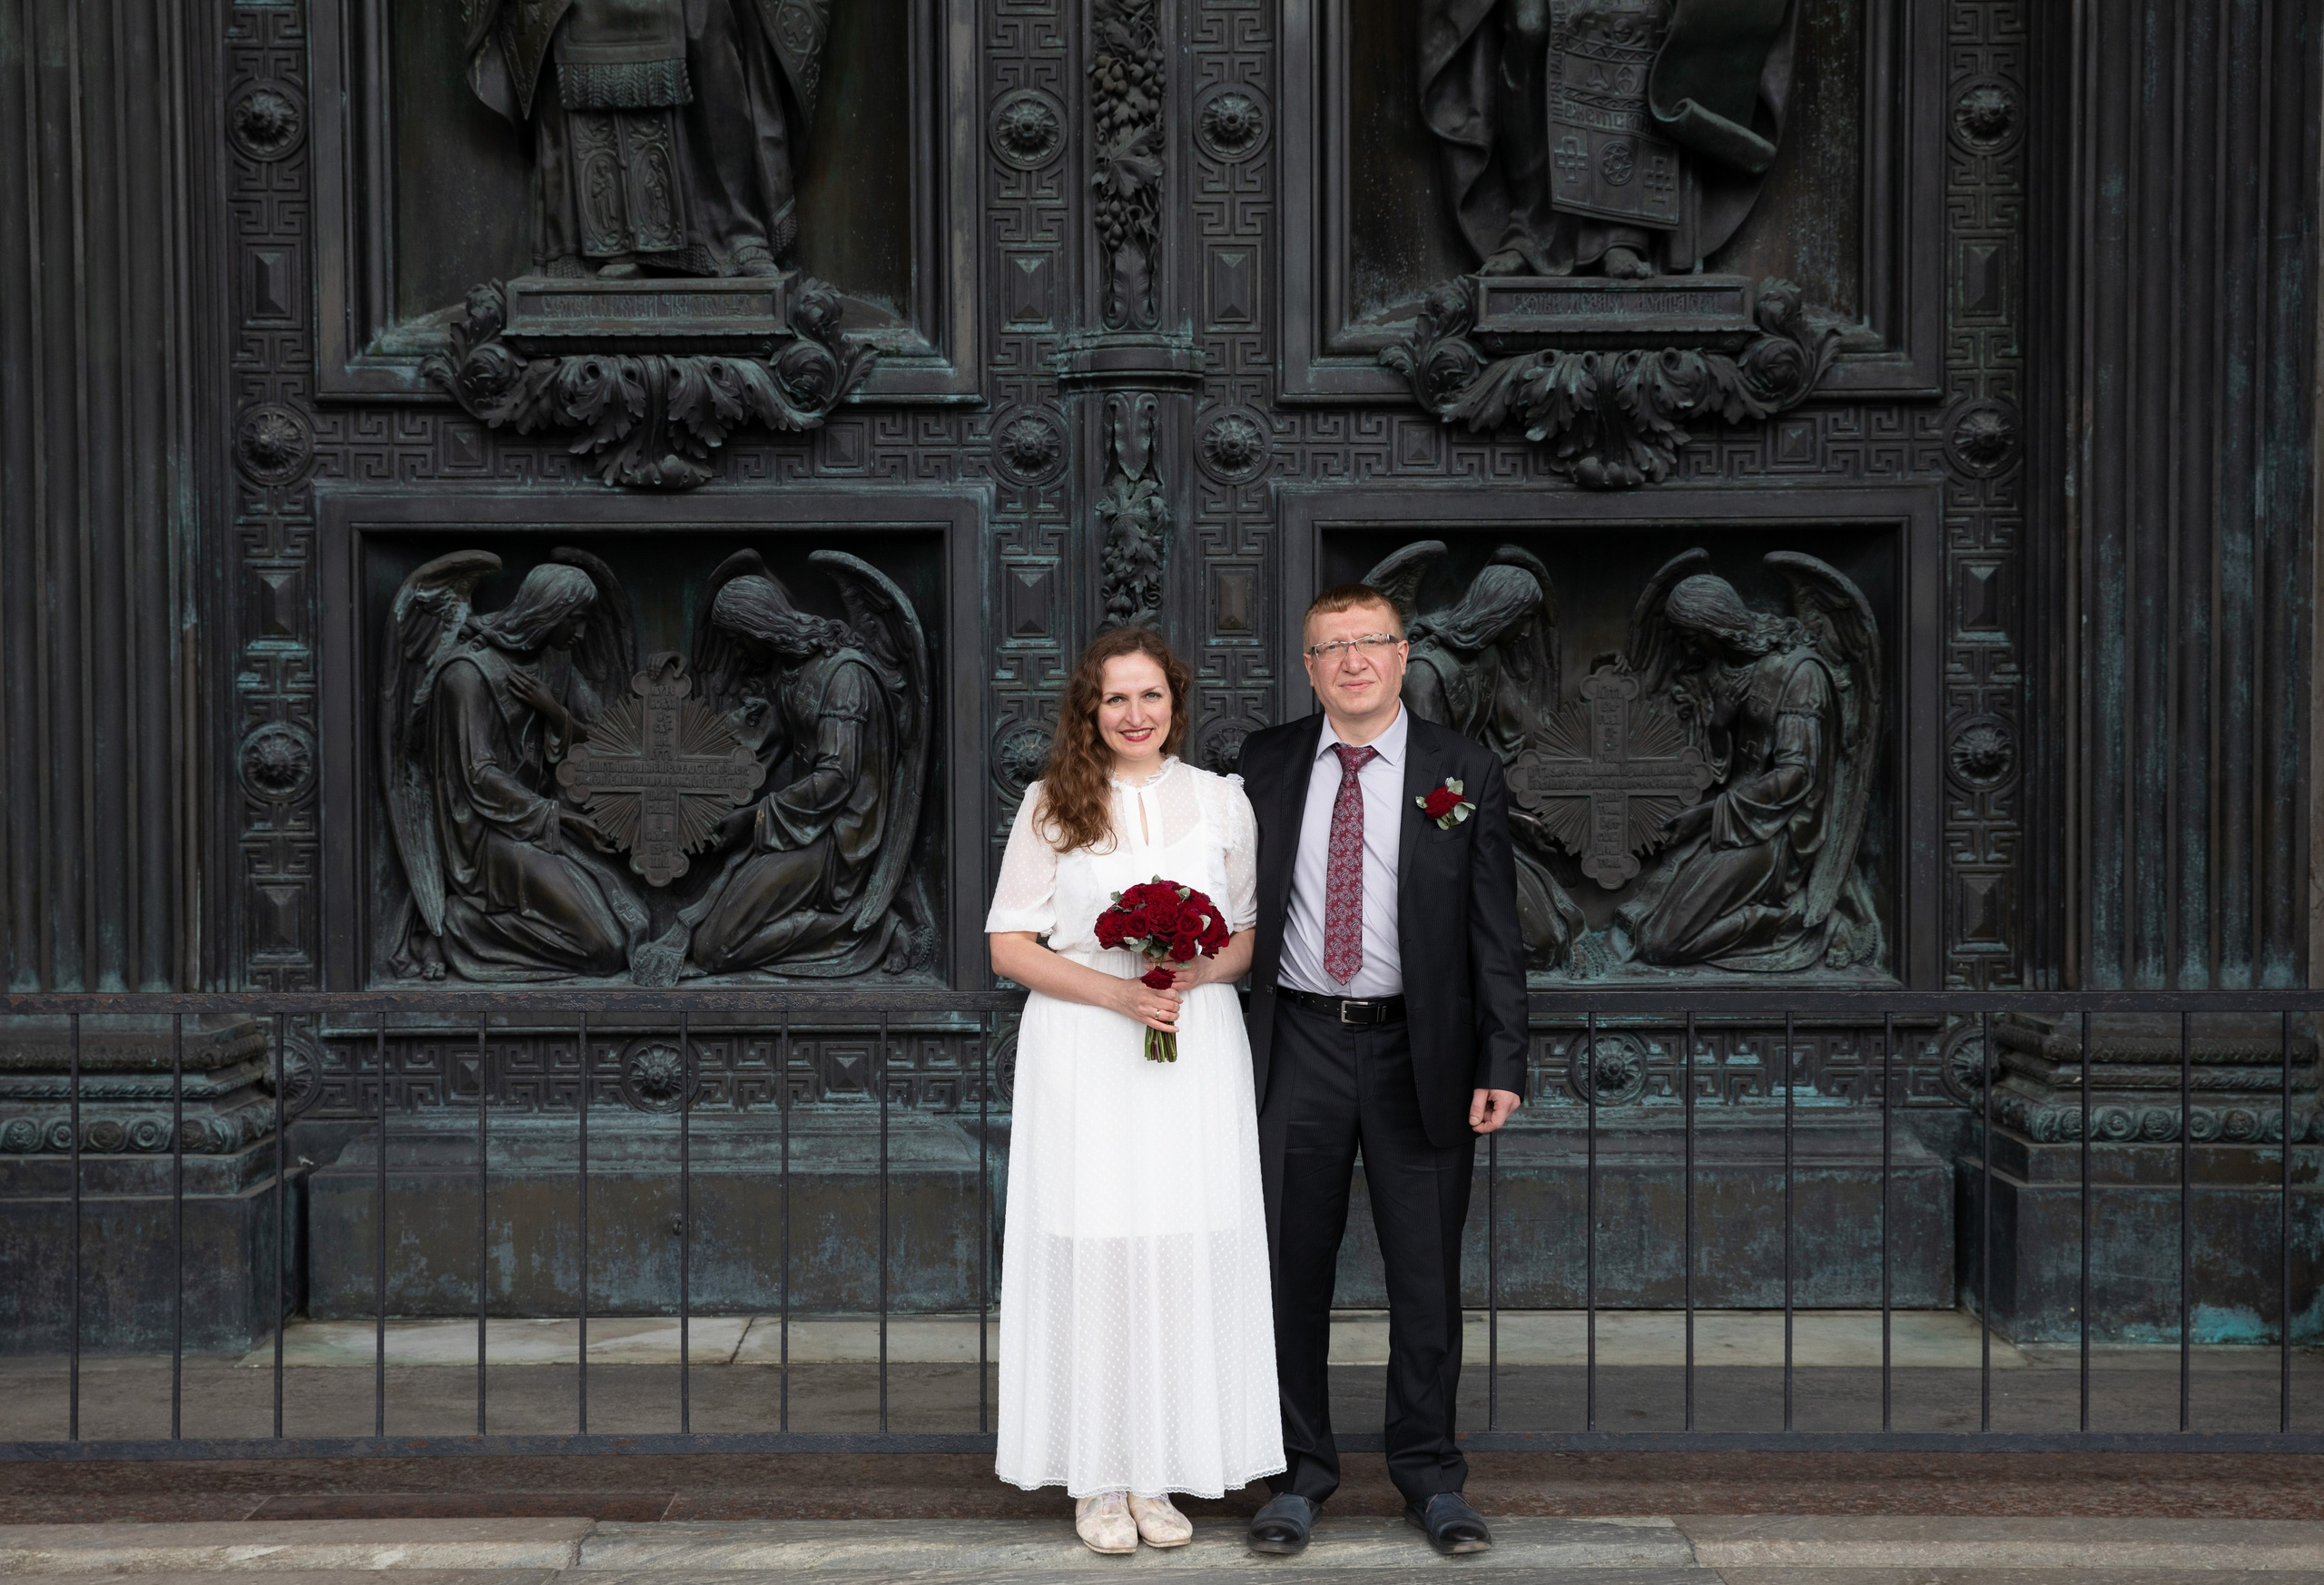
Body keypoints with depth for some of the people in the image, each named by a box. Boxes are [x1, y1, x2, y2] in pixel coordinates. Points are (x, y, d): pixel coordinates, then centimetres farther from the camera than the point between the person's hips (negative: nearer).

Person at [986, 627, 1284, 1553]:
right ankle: (1097, 1476, 9)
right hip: (1083, 1054, -2)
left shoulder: (1221, 801, 9)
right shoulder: (1052, 806, 3)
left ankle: (1161, 1472, 12)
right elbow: (1010, 947, 0)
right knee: (1092, 1247, -2)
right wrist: (1118, 993, -13)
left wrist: (1195, 973, -11)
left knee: (1187, 1250, 1)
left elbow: (1250, 938, 11)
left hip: (1198, 1049, 2)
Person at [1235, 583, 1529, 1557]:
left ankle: (1429, 1477, 22)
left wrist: (1502, 1066, -8)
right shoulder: (1266, 765, 5)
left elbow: (1495, 933, -1)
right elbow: (1241, 903, 8)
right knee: (1292, 1269, 7)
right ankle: (1299, 1476, 21)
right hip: (1298, 1047, 1)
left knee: (1426, 1275, 7)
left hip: (1420, 1053, -1)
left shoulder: (1464, 774, 0)